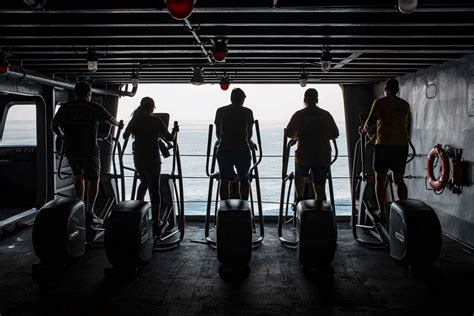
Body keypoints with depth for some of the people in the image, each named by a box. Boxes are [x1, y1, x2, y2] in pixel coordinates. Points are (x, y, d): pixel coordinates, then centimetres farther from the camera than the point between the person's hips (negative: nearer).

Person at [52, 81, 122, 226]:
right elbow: (111, 119, 17)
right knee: (93, 180, 7)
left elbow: (55, 125, 11)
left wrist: (63, 136, 31)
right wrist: (119, 124, 39)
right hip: (89, 150, -3)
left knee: (78, 176, 23)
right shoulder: (95, 108, 0)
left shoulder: (65, 107, 5)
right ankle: (89, 213, -1)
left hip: (71, 150, 4)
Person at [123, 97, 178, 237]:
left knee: (144, 182, 27)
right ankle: (156, 223, 0)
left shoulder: (135, 120, 4)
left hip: (138, 158, 4)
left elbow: (125, 136, 12)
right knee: (154, 189, 0)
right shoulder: (156, 121, -7)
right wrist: (174, 131, 15)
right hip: (152, 158, -4)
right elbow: (169, 138, -6)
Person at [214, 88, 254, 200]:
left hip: (224, 150, 1)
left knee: (224, 181, 8)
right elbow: (249, 133, 12)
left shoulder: (220, 111, 5)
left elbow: (217, 133, 12)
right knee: (244, 180, 12)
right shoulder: (247, 112, 2)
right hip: (242, 149, -1)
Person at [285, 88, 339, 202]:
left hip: (303, 155, -1)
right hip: (323, 157, 1)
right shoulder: (326, 115, 4)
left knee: (299, 175, 28)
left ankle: (299, 198, 16)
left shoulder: (298, 115, -1)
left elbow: (288, 133, 0)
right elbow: (335, 134, 7)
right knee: (319, 187, 6)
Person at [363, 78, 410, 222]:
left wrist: (365, 129, 11)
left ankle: (382, 212, 3)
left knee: (380, 179, 5)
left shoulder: (380, 102, -3)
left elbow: (370, 121, -10)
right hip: (402, 145, 5)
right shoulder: (405, 105, 13)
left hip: (384, 144, -4)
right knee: (399, 179, 12)